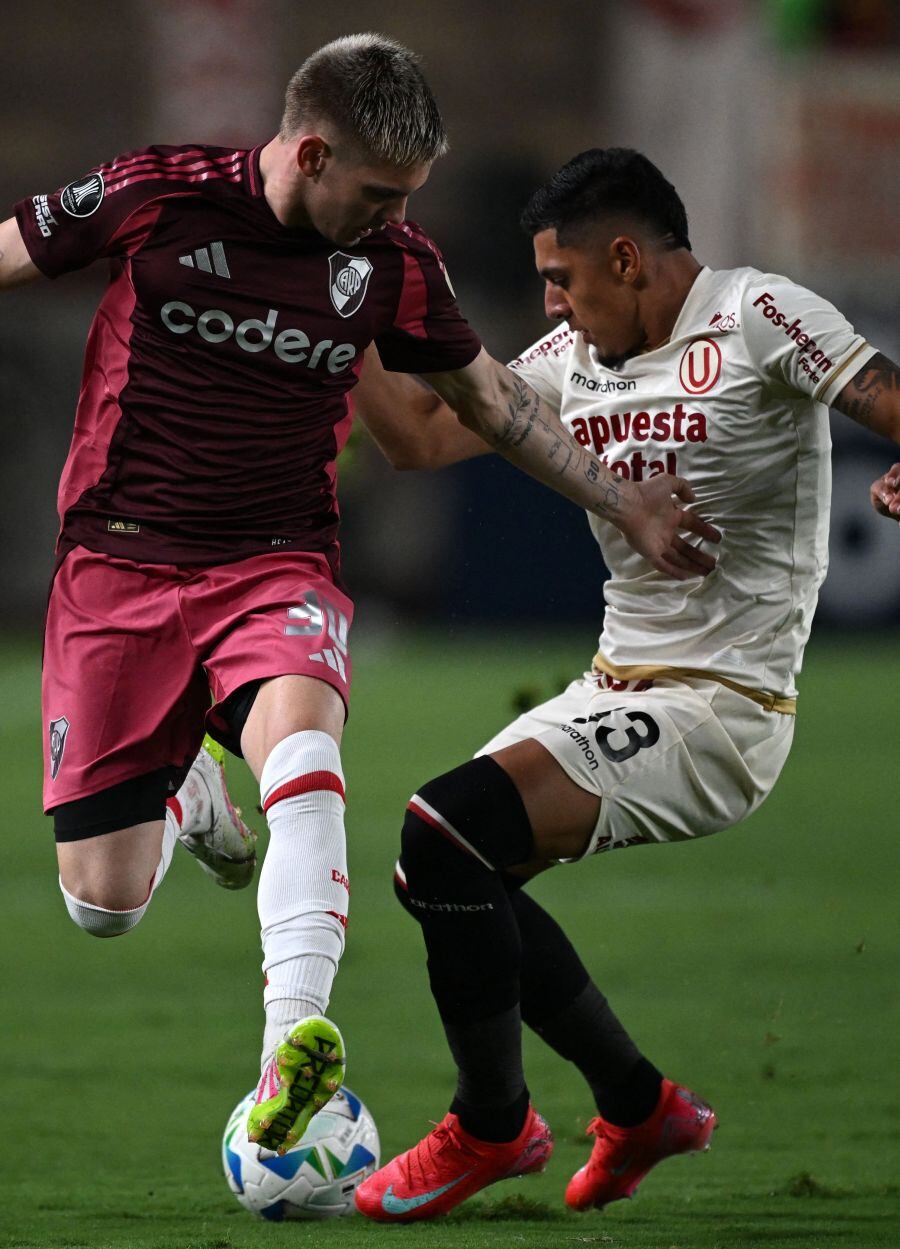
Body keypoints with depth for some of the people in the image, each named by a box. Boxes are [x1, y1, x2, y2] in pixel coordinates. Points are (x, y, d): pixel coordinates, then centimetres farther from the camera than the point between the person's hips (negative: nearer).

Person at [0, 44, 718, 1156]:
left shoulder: (395, 263, -1)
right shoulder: (153, 197, -11)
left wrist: (627, 505, 16)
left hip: (274, 568, 1)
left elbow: (488, 396, 16)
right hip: (118, 565, -1)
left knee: (302, 745, -34)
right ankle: (186, 794, 36)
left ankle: (292, 1043, -45)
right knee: (104, 903, -1)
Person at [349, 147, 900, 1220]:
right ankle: (641, 1106, 22)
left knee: (448, 834, -20)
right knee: (440, 869, 12)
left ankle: (492, 1128, -2)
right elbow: (422, 439, 17)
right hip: (615, 690, 9)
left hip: (718, 710, -9)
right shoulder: (577, 358, 13)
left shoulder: (758, 319, -10)